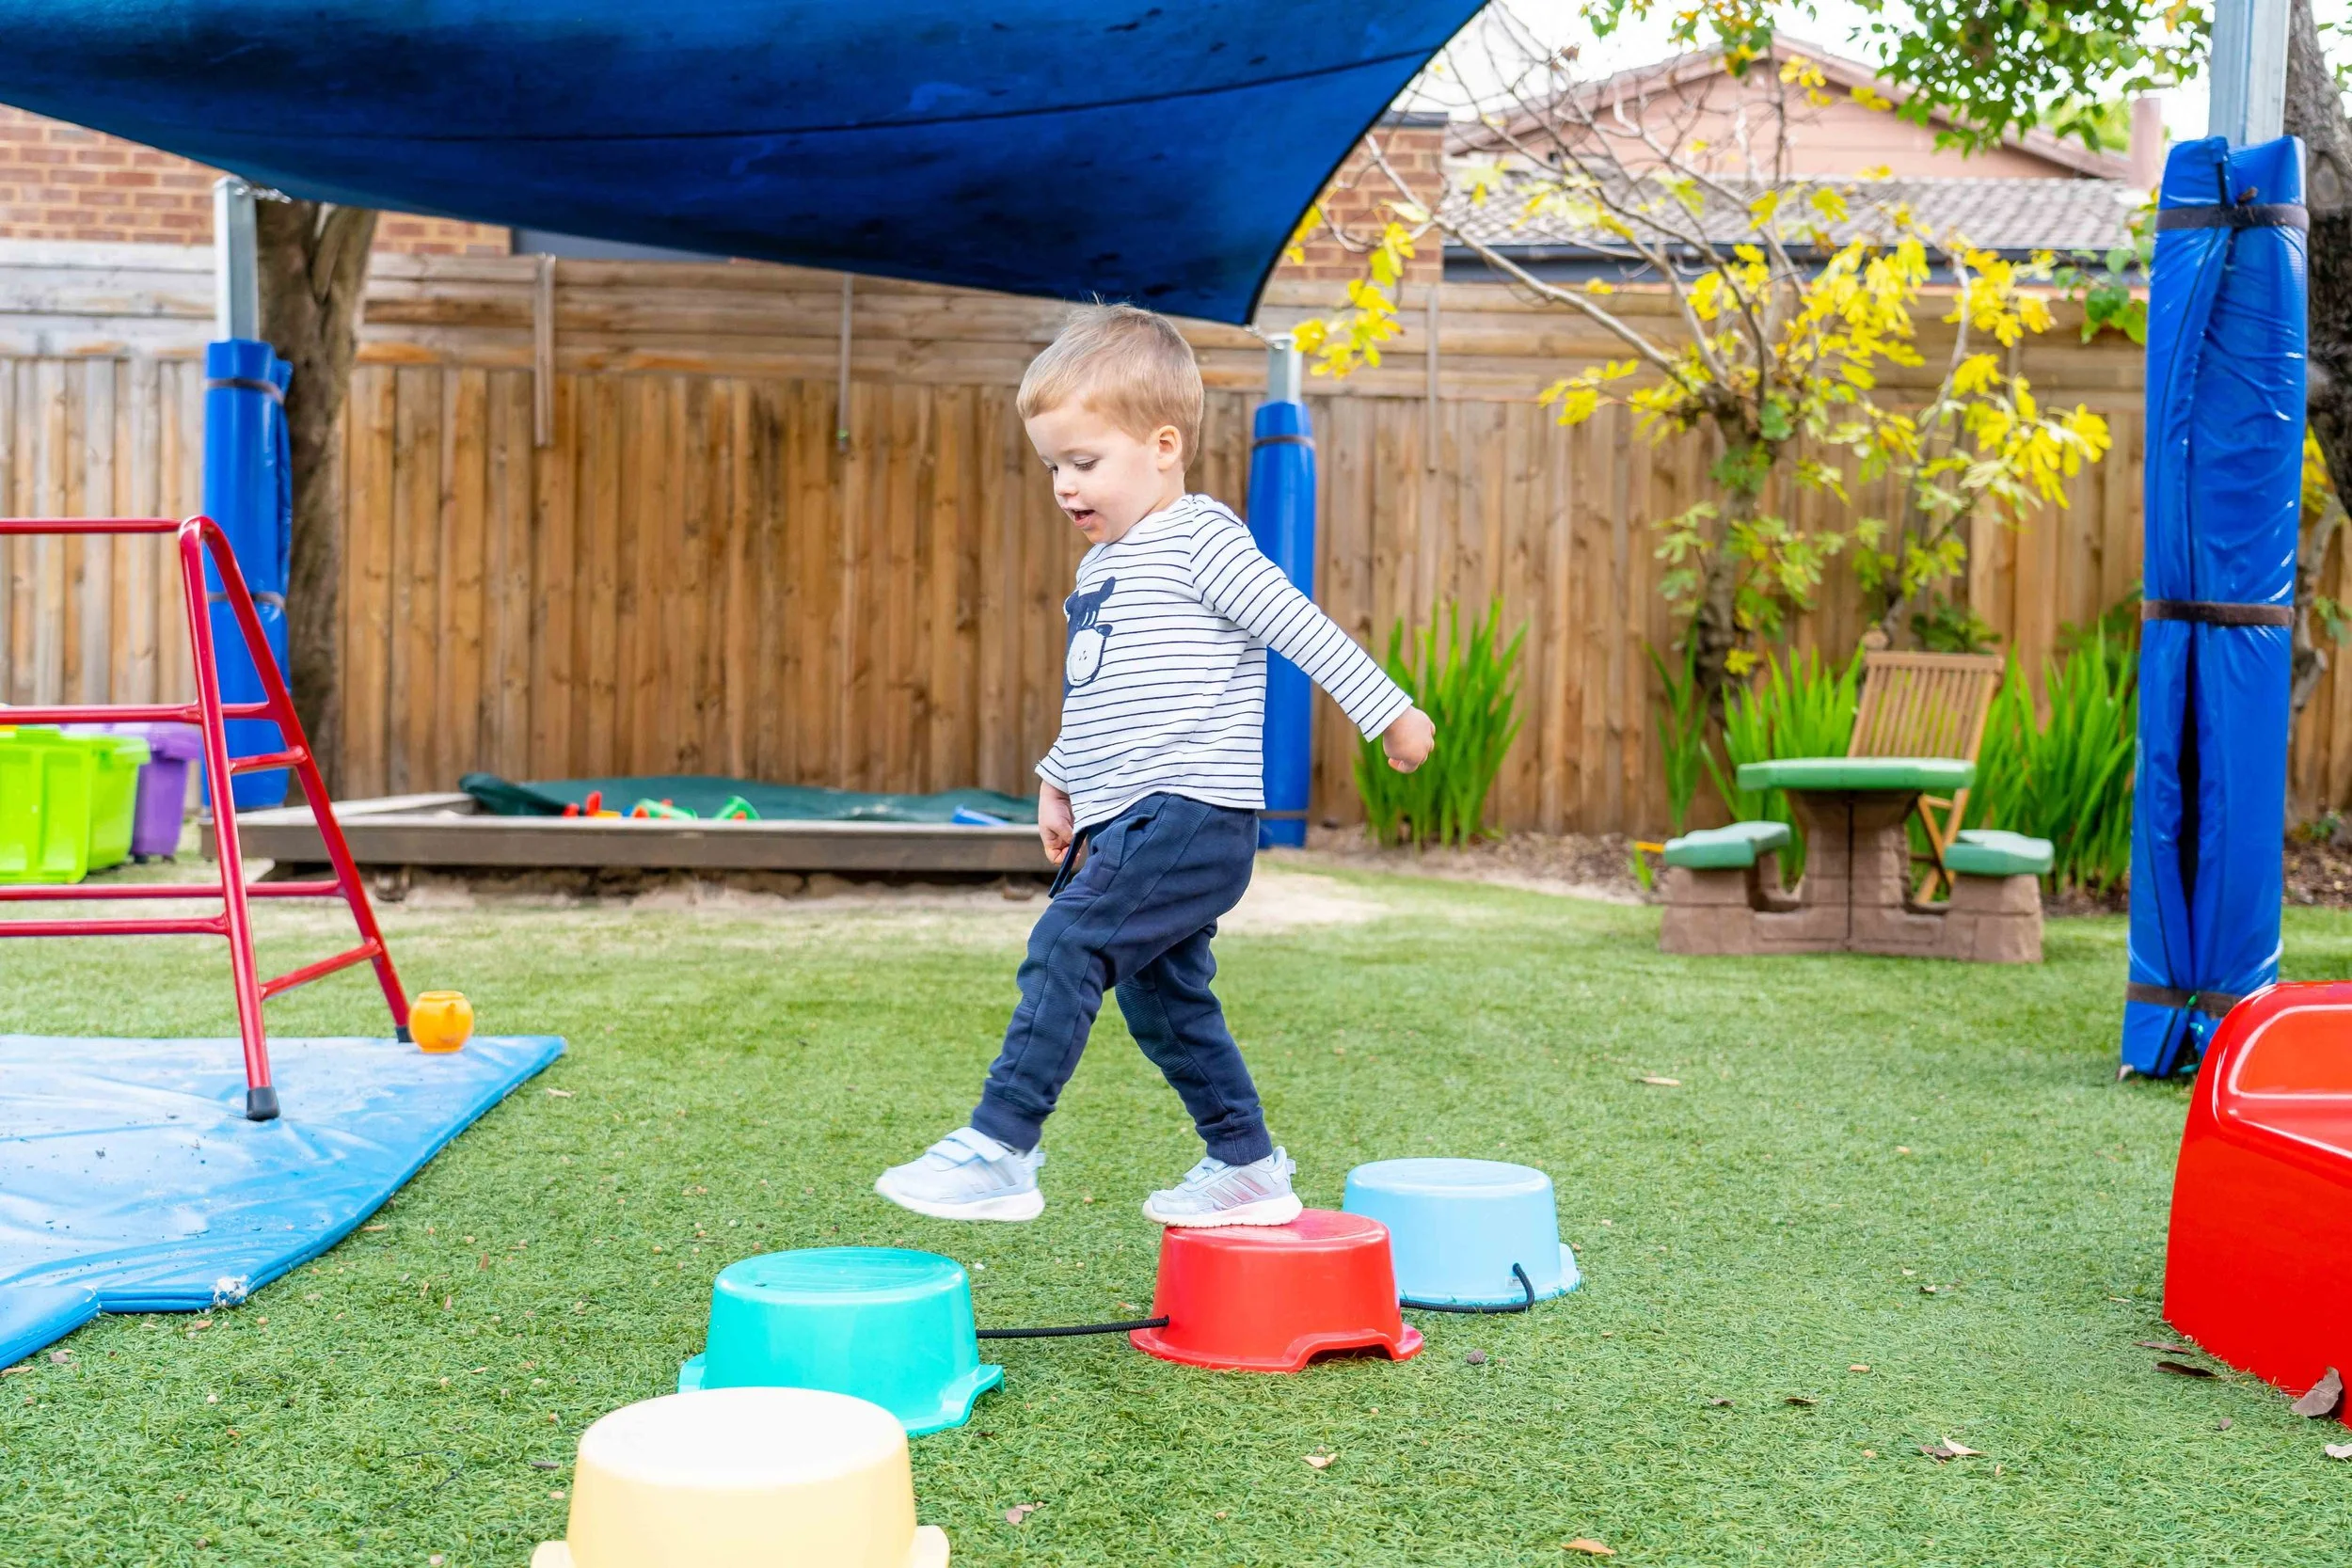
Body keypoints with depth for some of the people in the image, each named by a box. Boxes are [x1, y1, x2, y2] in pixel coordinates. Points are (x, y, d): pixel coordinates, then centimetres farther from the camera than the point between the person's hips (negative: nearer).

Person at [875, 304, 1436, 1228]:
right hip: (1132, 823, 10)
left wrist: (1388, 713, -11)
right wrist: (1060, 781, 26)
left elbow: (1302, 629, -10)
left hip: (1192, 813, -10)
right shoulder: (1103, 564, 19)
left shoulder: (1200, 542, -8)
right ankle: (1248, 1167, 24)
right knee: (1162, 1000, 14)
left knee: (1066, 948, -19)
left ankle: (1000, 1149, -19)